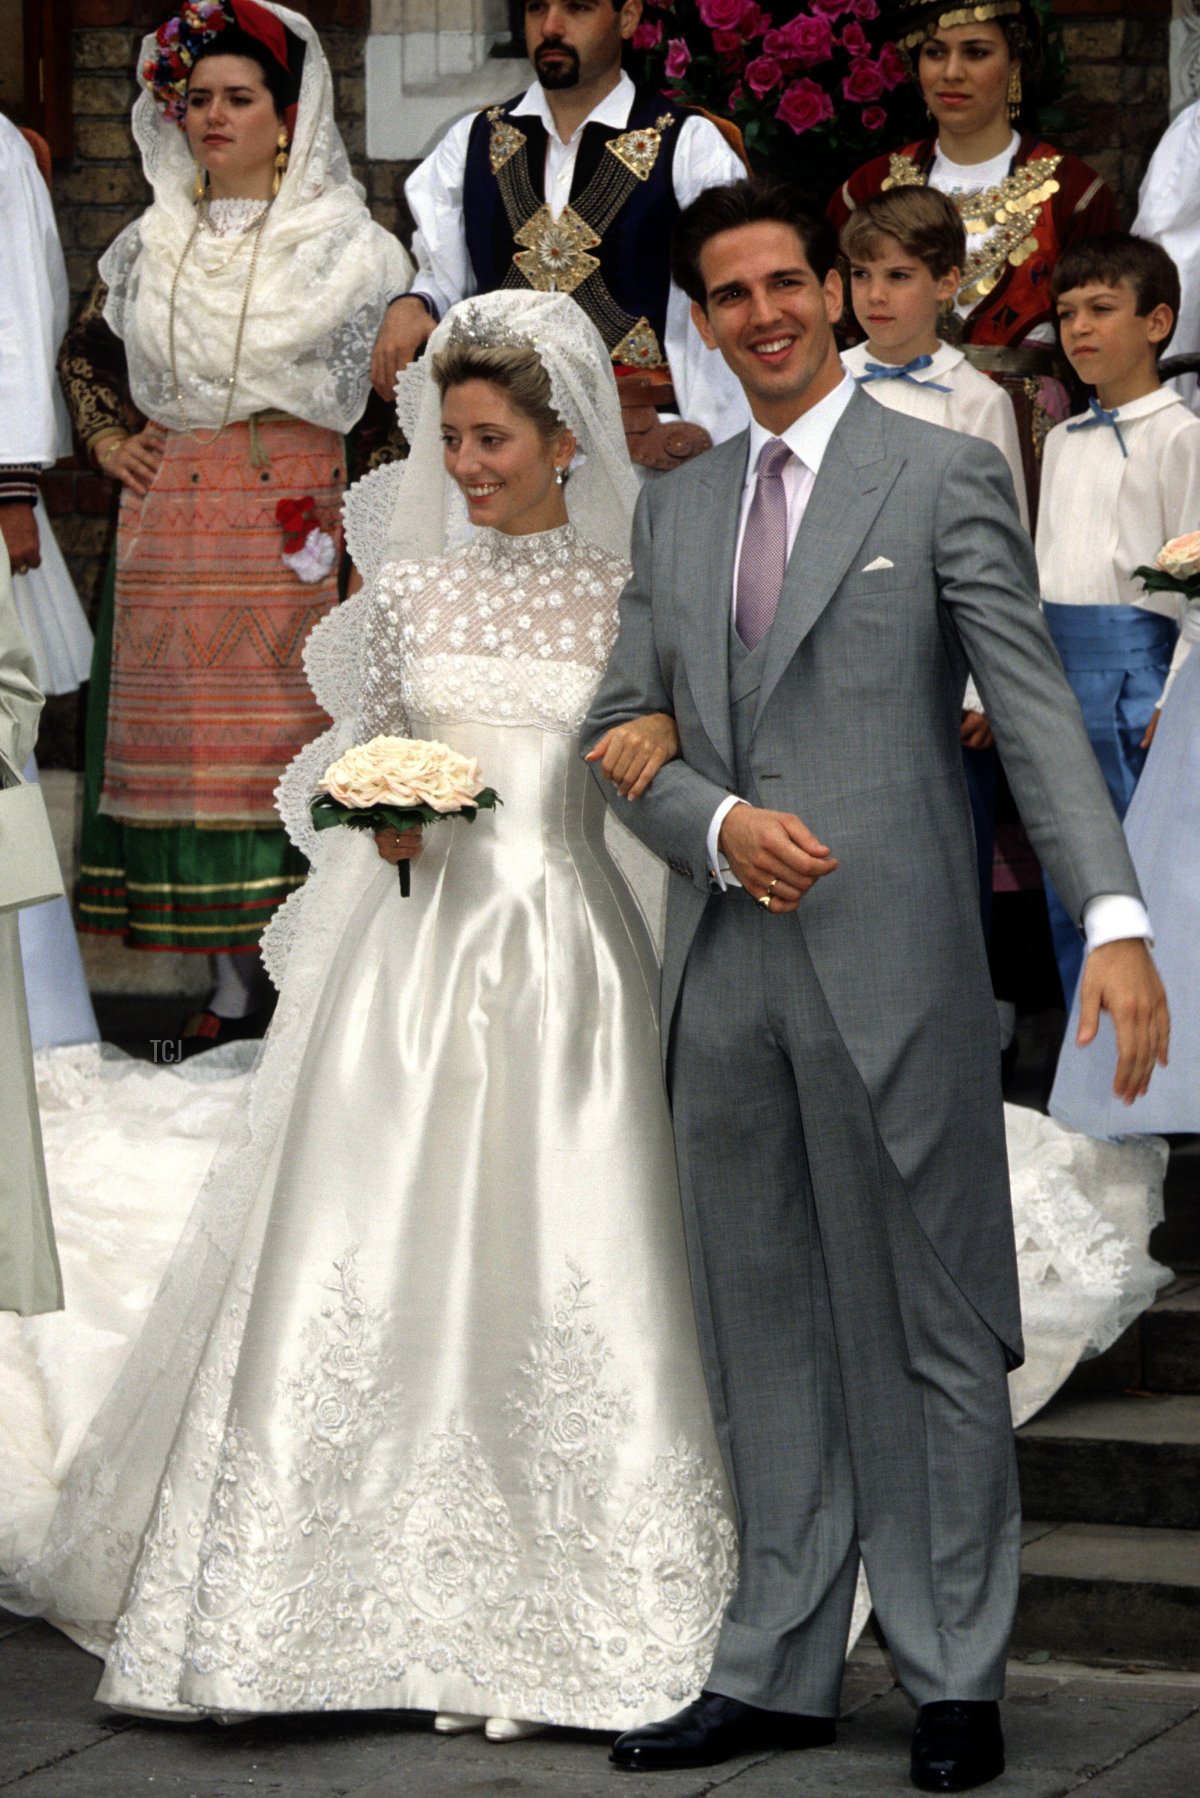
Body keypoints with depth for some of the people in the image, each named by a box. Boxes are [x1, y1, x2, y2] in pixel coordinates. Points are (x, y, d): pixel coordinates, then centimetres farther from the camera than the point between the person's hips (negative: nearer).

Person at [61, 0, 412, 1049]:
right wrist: (106, 437, 10)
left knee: (296, 739, -6)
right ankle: (235, 989, 9)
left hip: (294, 524, -4)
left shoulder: (347, 244, 1)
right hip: (171, 523, 4)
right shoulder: (155, 244, 13)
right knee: (194, 746, 2)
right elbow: (86, 353, 27)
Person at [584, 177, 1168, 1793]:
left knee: (930, 1332, 1)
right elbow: (621, 733, 15)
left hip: (894, 971, -5)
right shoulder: (676, 510, 15)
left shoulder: (944, 477, 0)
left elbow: (1038, 712, -7)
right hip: (726, 974, 5)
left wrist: (1117, 924, -19)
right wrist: (720, 823, -7)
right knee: (764, 1332, 11)